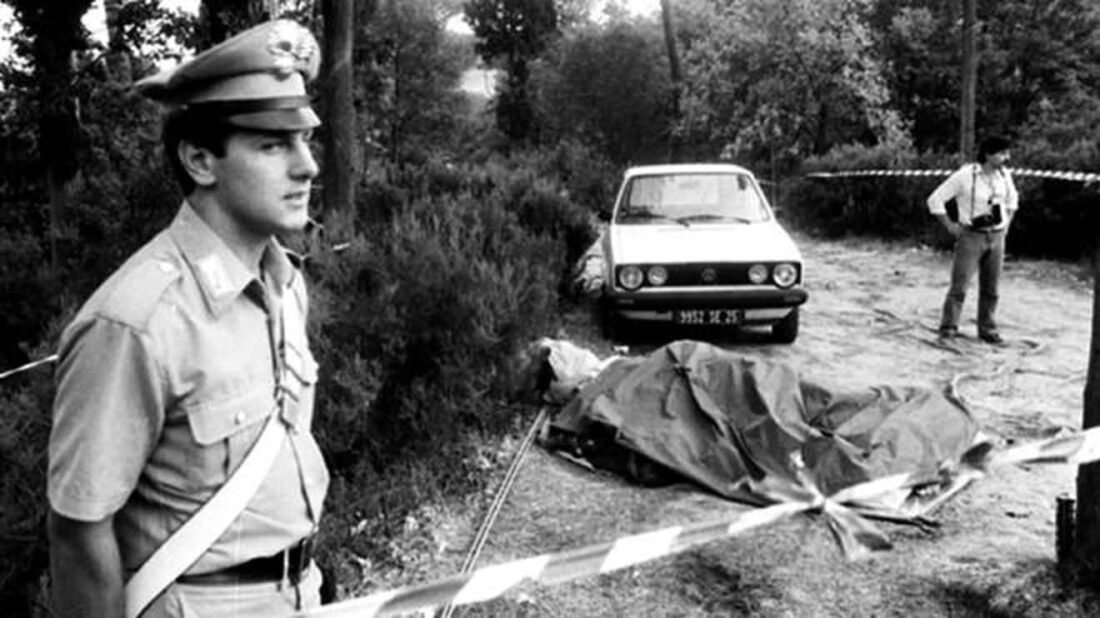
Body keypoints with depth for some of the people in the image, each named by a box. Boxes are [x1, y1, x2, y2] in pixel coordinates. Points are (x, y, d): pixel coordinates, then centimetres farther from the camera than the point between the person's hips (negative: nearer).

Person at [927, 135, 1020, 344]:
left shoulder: (1004, 175, 3)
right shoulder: (965, 175, -14)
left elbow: (1012, 198, 24)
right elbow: (935, 199, -11)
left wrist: (1006, 222, 14)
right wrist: (950, 225, -10)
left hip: (996, 237, 5)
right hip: (971, 236, -5)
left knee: (991, 288, 8)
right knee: (959, 285, -6)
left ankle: (987, 329, 18)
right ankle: (948, 327, 2)